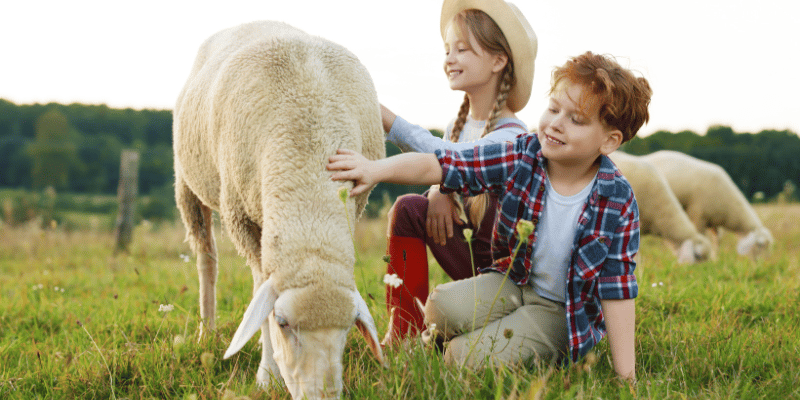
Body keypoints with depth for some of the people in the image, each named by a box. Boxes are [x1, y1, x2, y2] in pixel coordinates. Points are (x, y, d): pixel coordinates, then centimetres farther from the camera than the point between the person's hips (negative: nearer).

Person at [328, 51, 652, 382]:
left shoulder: (617, 202, -20)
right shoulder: (520, 159, -14)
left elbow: (617, 288, -17)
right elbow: (440, 165, -20)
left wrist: (624, 373, -16)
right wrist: (376, 169, -37)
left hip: (561, 309, -4)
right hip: (514, 280, 4)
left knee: (470, 355, -22)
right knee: (442, 305, -23)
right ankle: (442, 338, 11)